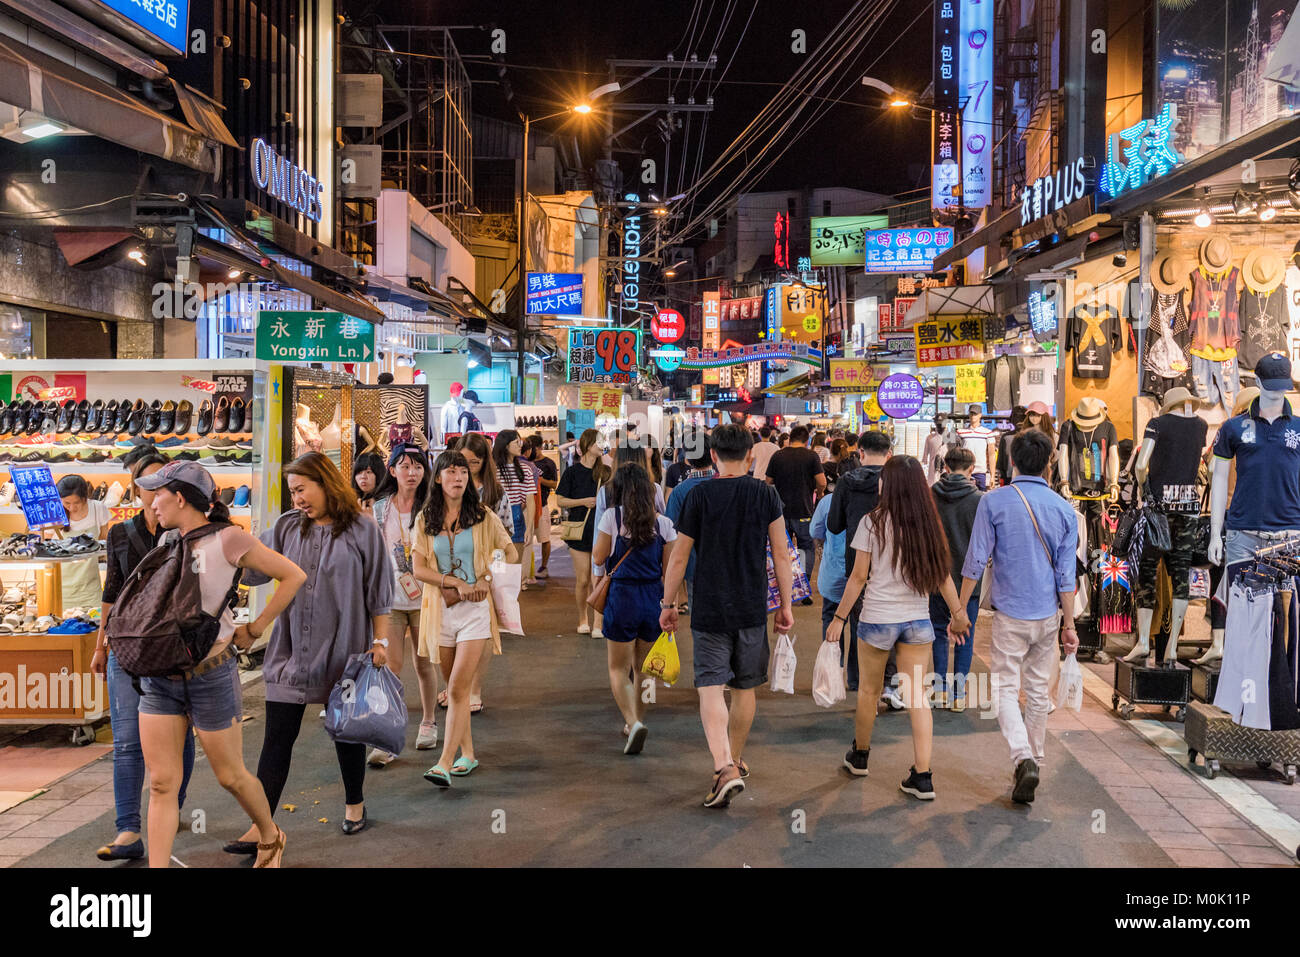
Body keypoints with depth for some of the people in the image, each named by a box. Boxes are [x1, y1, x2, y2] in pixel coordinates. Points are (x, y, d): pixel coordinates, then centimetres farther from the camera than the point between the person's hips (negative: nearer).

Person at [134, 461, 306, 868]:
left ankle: (270, 838, 34)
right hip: (160, 678, 5)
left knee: (231, 776, 9)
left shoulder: (227, 540, -10)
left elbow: (294, 576, -7)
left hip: (210, 674, -5)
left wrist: (254, 630, -6)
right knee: (161, 784, 3)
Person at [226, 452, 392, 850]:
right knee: (277, 738, 0)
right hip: (291, 650, 3)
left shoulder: (362, 530, -5)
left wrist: (380, 642, -5)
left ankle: (354, 804, 34)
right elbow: (251, 567, 3)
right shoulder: (287, 527, 5)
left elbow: (379, 593, -3)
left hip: (342, 651, -3)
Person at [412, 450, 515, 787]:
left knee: (458, 688, -11)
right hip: (440, 609, 3)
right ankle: (467, 753, 25)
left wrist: (486, 579, -6)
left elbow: (510, 552, 10)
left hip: (475, 610, -3)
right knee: (454, 688, 11)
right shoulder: (426, 520, 5)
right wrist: (458, 583, -13)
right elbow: (419, 569, -1)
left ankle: (444, 764, -12)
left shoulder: (483, 517, 1)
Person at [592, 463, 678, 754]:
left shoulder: (612, 516, -7)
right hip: (653, 598, 3)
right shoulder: (663, 523, 0)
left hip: (621, 597, -3)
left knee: (618, 668, 8)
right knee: (643, 667, 19)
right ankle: (636, 722, 28)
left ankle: (634, 721, -12)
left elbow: (598, 557, 1)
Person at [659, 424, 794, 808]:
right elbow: (781, 554, 1)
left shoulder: (698, 495, -6)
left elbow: (678, 557, -3)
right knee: (744, 688, 15)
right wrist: (785, 605, 10)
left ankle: (724, 767, -20)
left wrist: (668, 604, 8)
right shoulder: (766, 494, 0)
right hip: (753, 609, 2)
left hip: (709, 610, -2)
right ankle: (736, 762, 29)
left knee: (711, 688, -3)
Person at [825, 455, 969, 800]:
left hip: (877, 618, -3)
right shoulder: (928, 524, 0)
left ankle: (859, 756, 34)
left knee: (869, 690, 15)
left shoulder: (873, 522, -10)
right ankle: (923, 777, 2)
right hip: (918, 620, 3)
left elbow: (859, 576, -8)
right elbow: (942, 574, 6)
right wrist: (958, 612, 20)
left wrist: (839, 618, -1)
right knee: (917, 695, 5)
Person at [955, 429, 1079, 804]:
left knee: (1005, 688, 1)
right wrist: (1070, 625, 7)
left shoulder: (994, 502, -8)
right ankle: (1034, 757, 22)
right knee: (1038, 690, 14)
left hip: (1010, 613, -3)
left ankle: (1023, 758, -18)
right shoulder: (1063, 509, 1)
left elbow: (975, 562, -8)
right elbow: (1066, 574, 1)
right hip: (1048, 615, 3)